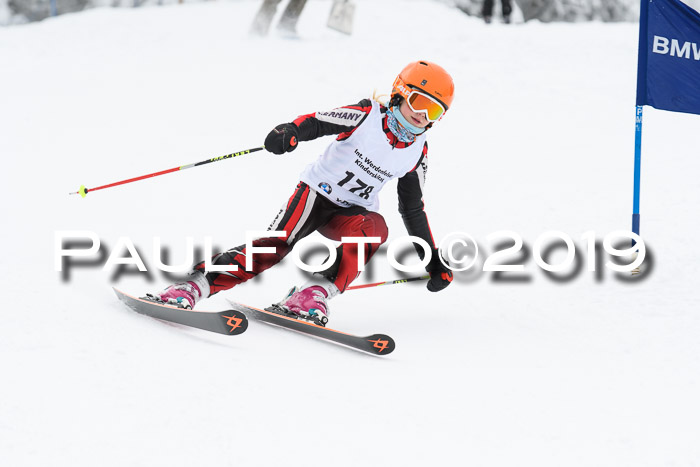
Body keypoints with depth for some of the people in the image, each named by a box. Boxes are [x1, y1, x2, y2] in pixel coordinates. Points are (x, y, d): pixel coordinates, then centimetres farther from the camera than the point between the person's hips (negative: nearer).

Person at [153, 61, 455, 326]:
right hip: (316, 193, -3)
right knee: (276, 244, -24)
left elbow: (413, 210, 11)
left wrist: (433, 261, 9)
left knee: (375, 229, -31)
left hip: (352, 212, 3)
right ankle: (194, 286, -29)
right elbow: (318, 121, -19)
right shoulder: (368, 115, -11)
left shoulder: (417, 153, 1)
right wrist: (290, 131, -43)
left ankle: (313, 297, -36)